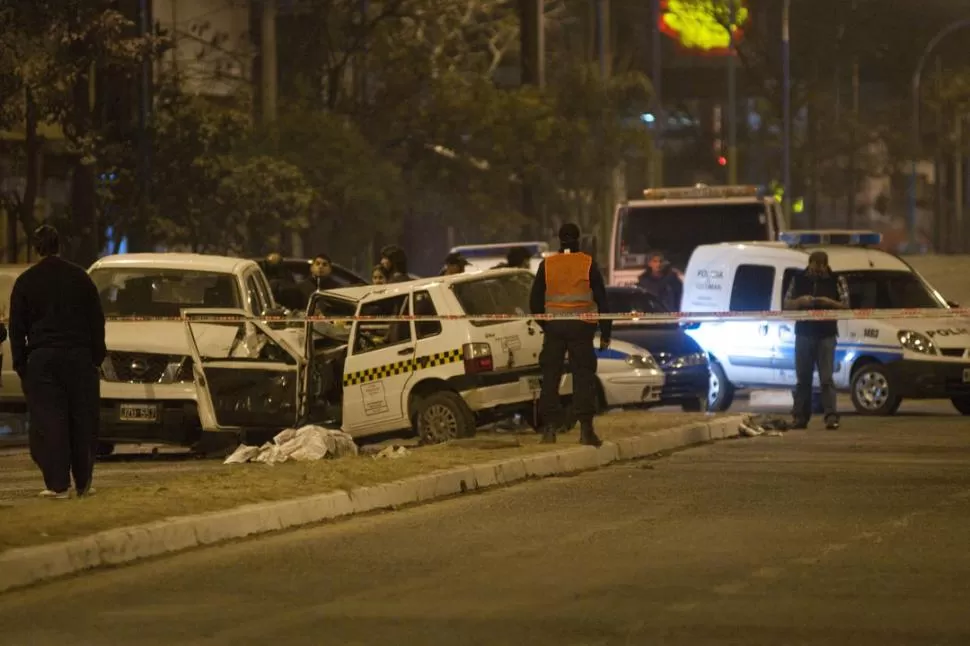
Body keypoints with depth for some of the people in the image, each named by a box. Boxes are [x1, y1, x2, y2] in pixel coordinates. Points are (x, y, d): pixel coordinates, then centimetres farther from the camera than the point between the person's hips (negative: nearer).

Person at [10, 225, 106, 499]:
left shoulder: (25, 282, 2)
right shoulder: (79, 277, 5)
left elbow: (16, 327, 3)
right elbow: (97, 320, 6)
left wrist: (20, 363, 7)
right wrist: (97, 354, 10)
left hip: (41, 359, -1)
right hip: (79, 357, 1)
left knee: (49, 422, -3)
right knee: (82, 420, 8)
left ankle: (58, 484, -10)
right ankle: (83, 483, 9)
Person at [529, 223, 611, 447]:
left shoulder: (546, 265, 4)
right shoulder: (588, 264, -1)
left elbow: (535, 302, 9)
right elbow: (601, 300, 0)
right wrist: (605, 333, 6)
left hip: (554, 327, 2)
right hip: (581, 327, -2)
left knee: (550, 377, 6)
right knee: (583, 377, 1)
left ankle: (550, 427, 2)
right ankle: (586, 428, -5)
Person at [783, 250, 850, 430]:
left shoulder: (836, 281, 3)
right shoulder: (798, 280, 8)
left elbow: (845, 306, 1)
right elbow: (787, 304, 9)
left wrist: (829, 302, -17)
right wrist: (800, 301, -12)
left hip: (826, 335, -2)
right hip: (804, 333, 2)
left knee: (826, 378, -10)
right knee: (803, 378, 4)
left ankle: (831, 416, -15)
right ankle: (799, 417, 7)